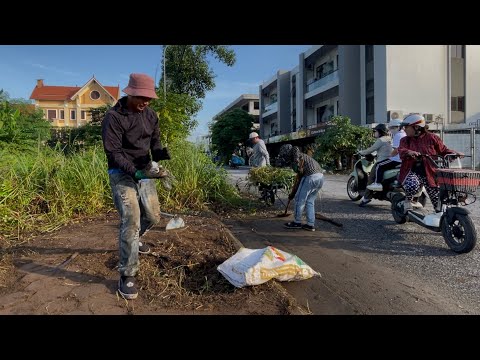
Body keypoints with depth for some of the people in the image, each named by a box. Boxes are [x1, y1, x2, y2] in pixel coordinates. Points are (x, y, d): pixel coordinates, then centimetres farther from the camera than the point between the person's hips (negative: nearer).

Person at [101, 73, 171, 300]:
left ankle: (134, 239, 47)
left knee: (153, 216, 13)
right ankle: (127, 276, -3)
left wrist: (160, 153, -16)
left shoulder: (150, 115, 4)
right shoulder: (114, 117, -14)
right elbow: (113, 152, -18)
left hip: (144, 171, 6)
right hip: (122, 173, -6)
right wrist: (135, 172, -29)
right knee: (131, 221, -15)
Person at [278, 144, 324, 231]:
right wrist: (293, 193, 36)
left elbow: (296, 149, -18)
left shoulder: (294, 150, 9)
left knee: (300, 199, 5)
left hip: (310, 176, -9)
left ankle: (297, 222, 15)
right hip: (320, 176, 9)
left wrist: (299, 167, -19)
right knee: (310, 201, 17)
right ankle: (311, 224, 19)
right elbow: (299, 179, 32)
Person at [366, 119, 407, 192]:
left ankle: (377, 183, -23)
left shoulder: (397, 135, -11)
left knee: (379, 166, -13)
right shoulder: (405, 135, 20)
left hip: (397, 159, -11)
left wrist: (389, 156, -7)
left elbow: (396, 150, -20)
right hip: (405, 160, 11)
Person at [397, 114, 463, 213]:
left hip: (429, 173, 0)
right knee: (412, 186, -35)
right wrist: (409, 152, -36)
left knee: (438, 202, 4)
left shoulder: (432, 138, 3)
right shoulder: (405, 140, 6)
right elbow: (401, 151, -14)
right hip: (412, 172, 0)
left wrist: (455, 153, -9)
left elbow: (443, 150, 9)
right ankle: (408, 200, -3)